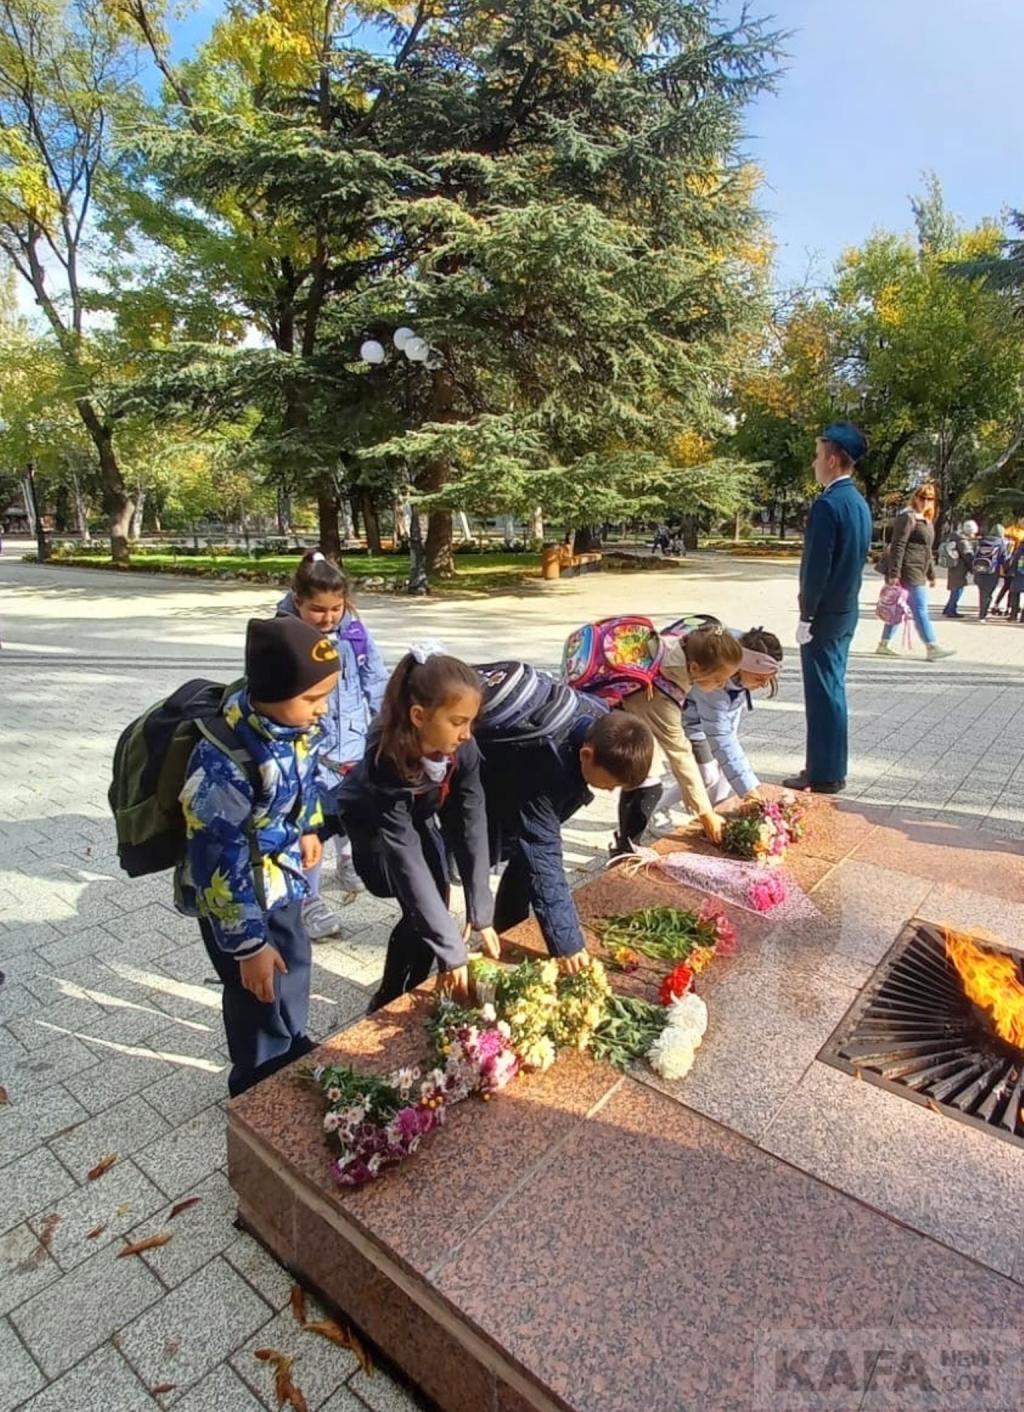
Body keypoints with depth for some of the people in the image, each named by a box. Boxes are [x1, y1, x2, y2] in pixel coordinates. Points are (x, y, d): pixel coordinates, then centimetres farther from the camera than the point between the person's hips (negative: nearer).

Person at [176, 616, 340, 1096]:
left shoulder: (290, 720, -15)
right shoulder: (225, 763, -37)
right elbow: (219, 865, -28)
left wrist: (309, 827, 9)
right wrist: (248, 944, -21)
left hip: (280, 876, 7)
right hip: (237, 891, -7)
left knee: (295, 964, 26)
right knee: (259, 994, 12)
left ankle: (293, 1051, 55)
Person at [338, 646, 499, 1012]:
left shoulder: (461, 746, -30)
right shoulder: (387, 763, -43)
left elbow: (471, 822, -27)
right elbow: (407, 860, -44)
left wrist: (482, 915, -29)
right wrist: (452, 952, -43)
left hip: (419, 813, 5)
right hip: (370, 819, -4)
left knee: (433, 899, -2)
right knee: (421, 910, -13)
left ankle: (406, 994, 22)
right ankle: (389, 1002, 11)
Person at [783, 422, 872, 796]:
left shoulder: (828, 503, -17)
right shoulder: (859, 502, 12)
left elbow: (818, 566, -20)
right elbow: (855, 559, 16)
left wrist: (807, 617, -14)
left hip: (825, 613, -9)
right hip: (846, 610, 9)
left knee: (822, 694, -2)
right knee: (832, 690, 15)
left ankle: (824, 774, 5)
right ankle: (831, 768, 24)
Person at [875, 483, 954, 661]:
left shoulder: (927, 520, 20)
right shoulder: (907, 517, -9)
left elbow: (928, 550, 25)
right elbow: (897, 546, -16)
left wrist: (931, 574, 25)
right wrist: (894, 573, -22)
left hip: (919, 572, 10)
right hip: (909, 570, -10)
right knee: (920, 609, -8)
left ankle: (884, 644, 18)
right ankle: (932, 648, -6)